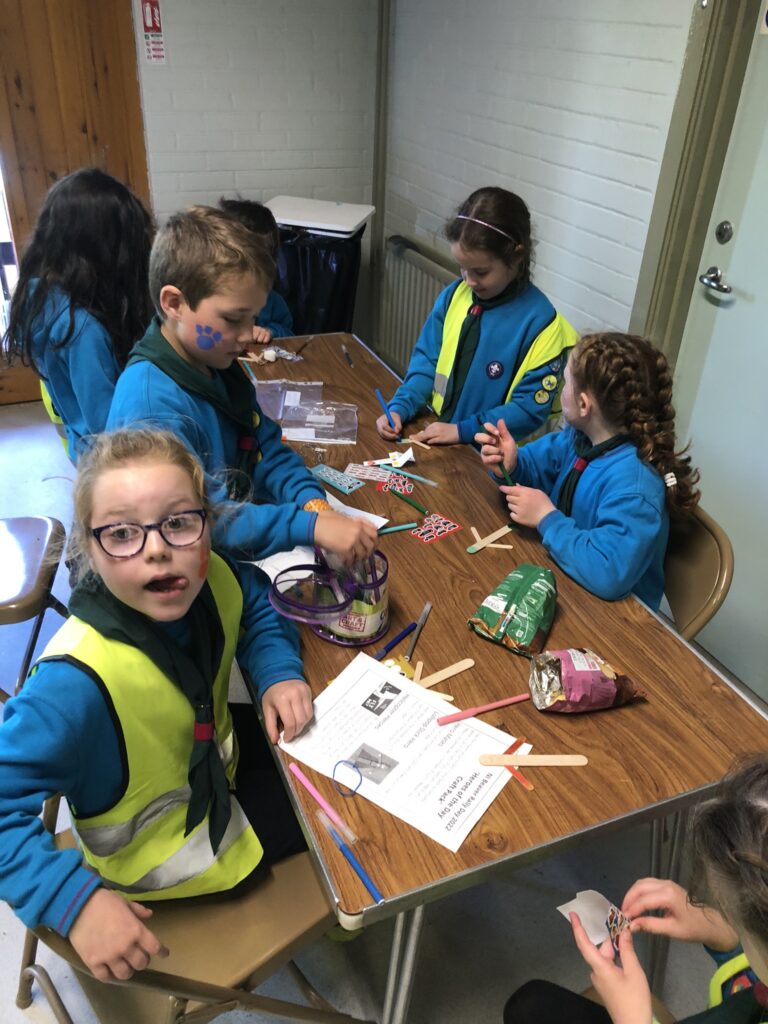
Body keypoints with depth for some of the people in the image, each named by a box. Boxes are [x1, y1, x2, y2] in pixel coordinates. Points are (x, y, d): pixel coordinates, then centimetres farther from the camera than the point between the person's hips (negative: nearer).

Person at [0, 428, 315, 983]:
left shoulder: (210, 578, -22)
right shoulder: (79, 682, -40)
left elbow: (256, 604, 0)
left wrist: (279, 671, -15)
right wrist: (76, 900, -35)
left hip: (220, 754, 6)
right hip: (171, 844, -5)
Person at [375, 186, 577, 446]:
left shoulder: (540, 321, -12)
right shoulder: (453, 296, 4)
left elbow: (531, 408, -12)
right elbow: (427, 360, 9)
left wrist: (462, 430, -18)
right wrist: (399, 408, -7)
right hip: (431, 435, 5)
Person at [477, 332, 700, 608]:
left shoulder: (633, 484, -32)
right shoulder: (581, 436, -6)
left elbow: (609, 575, -42)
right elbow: (539, 459, 12)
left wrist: (547, 518, -30)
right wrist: (511, 464, -13)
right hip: (566, 575, 7)